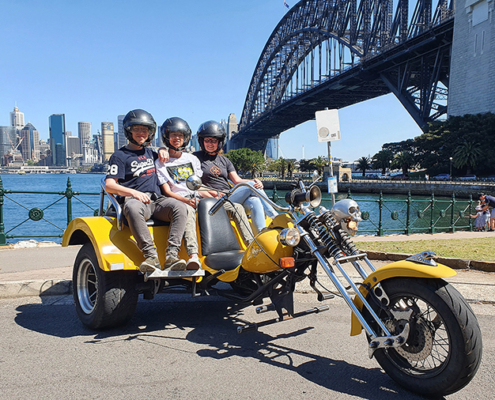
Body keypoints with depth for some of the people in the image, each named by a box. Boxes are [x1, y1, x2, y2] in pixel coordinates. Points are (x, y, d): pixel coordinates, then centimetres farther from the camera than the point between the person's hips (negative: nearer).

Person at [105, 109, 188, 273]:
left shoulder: (150, 153, 25)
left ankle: (171, 255, -36)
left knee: (180, 207, -27)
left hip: (156, 199, 5)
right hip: (132, 199, -4)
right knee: (133, 209, -41)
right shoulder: (120, 156, 8)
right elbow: (109, 185, -3)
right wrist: (133, 192, -21)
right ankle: (151, 255, -42)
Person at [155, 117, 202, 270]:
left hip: (197, 198, 3)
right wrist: (186, 201, -16)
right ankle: (193, 256, -53)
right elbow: (167, 191, 1)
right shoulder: (161, 163, 10)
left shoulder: (192, 159, 23)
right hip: (178, 201, -3)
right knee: (187, 211, -38)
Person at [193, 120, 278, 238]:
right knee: (251, 186, -21)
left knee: (254, 202, -27)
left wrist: (255, 181, -9)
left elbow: (237, 180, 11)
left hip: (230, 198, 5)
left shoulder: (225, 161, 22)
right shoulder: (196, 158, 9)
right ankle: (276, 218, -17)